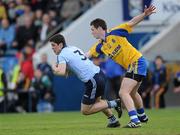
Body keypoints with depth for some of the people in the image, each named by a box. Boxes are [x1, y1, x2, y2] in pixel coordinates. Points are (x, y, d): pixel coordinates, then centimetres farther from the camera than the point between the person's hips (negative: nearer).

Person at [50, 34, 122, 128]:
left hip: (93, 81, -9)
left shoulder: (62, 55, -10)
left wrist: (54, 68, -5)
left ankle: (112, 104, -1)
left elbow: (61, 72, -26)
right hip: (99, 74, 9)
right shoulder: (73, 48, 16)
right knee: (97, 101, 33)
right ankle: (113, 120, 32)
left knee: (85, 111, 4)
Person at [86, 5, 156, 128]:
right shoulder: (100, 46, 10)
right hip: (131, 66, 9)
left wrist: (144, 14, -24)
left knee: (123, 92, -17)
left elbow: (131, 23, -12)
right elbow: (87, 55, 10)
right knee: (132, 93, 27)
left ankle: (135, 121, -24)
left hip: (137, 61, -9)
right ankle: (142, 116, 50)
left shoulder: (115, 33, -10)